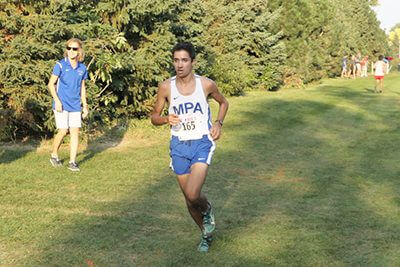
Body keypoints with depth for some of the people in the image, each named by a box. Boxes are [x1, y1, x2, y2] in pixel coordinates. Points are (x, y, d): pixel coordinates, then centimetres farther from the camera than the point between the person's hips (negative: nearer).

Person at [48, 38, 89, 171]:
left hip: (75, 106, 4)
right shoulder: (60, 65, -6)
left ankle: (72, 162, 7)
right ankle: (54, 155, 18)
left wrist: (85, 105, 14)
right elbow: (51, 84, -4)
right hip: (62, 105, -4)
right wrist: (57, 100, -14)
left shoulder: (82, 68, 6)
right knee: (63, 131, -7)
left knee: (75, 132, 0)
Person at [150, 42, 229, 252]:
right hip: (179, 145, 3)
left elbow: (223, 102, 14)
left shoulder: (206, 84, -6)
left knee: (192, 195, -20)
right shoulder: (166, 87, -5)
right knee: (189, 198, 11)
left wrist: (218, 123, -2)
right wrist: (166, 119, -17)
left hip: (202, 143, -2)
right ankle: (206, 234, 36)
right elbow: (154, 117, 5)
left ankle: (207, 210, 16)